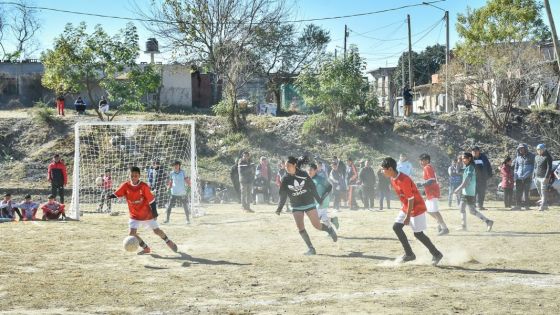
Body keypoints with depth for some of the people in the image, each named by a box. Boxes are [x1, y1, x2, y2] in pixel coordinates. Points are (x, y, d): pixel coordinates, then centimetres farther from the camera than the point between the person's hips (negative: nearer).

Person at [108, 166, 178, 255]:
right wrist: (109, 196, -36)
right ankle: (146, 248, 9)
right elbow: (116, 194, -15)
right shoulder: (125, 185, -10)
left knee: (157, 231, 8)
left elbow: (151, 200, -12)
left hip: (147, 214, -2)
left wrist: (154, 212, -11)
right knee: (132, 233, -12)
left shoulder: (144, 186, -17)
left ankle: (168, 242, 38)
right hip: (134, 216, 2)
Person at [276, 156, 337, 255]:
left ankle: (329, 229, 29)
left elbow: (312, 188, 1)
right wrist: (279, 208, -6)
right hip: (296, 207, 2)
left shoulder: (303, 175, -8)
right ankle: (311, 248, -6)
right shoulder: (285, 179, -4)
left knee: (317, 225, -3)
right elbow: (283, 195, 1)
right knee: (300, 228, -13)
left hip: (309, 203, -2)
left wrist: (319, 200, 8)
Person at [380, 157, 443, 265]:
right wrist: (405, 210, 19)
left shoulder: (403, 180, -27)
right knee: (396, 227, 2)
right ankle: (409, 254, 8)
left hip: (417, 208, -10)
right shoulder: (393, 179, 2)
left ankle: (436, 254, 8)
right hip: (406, 207, 10)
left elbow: (411, 199, -24)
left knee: (418, 234, -5)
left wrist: (408, 216, -21)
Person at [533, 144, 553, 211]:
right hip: (537, 177, 7)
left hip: (544, 177, -7)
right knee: (540, 192, 10)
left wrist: (546, 177, -19)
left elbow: (549, 168, -13)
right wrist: (533, 176, 17)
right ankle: (545, 203, 23)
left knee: (543, 192, -8)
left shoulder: (547, 157, -8)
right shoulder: (536, 157, 14)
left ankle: (543, 206, -6)